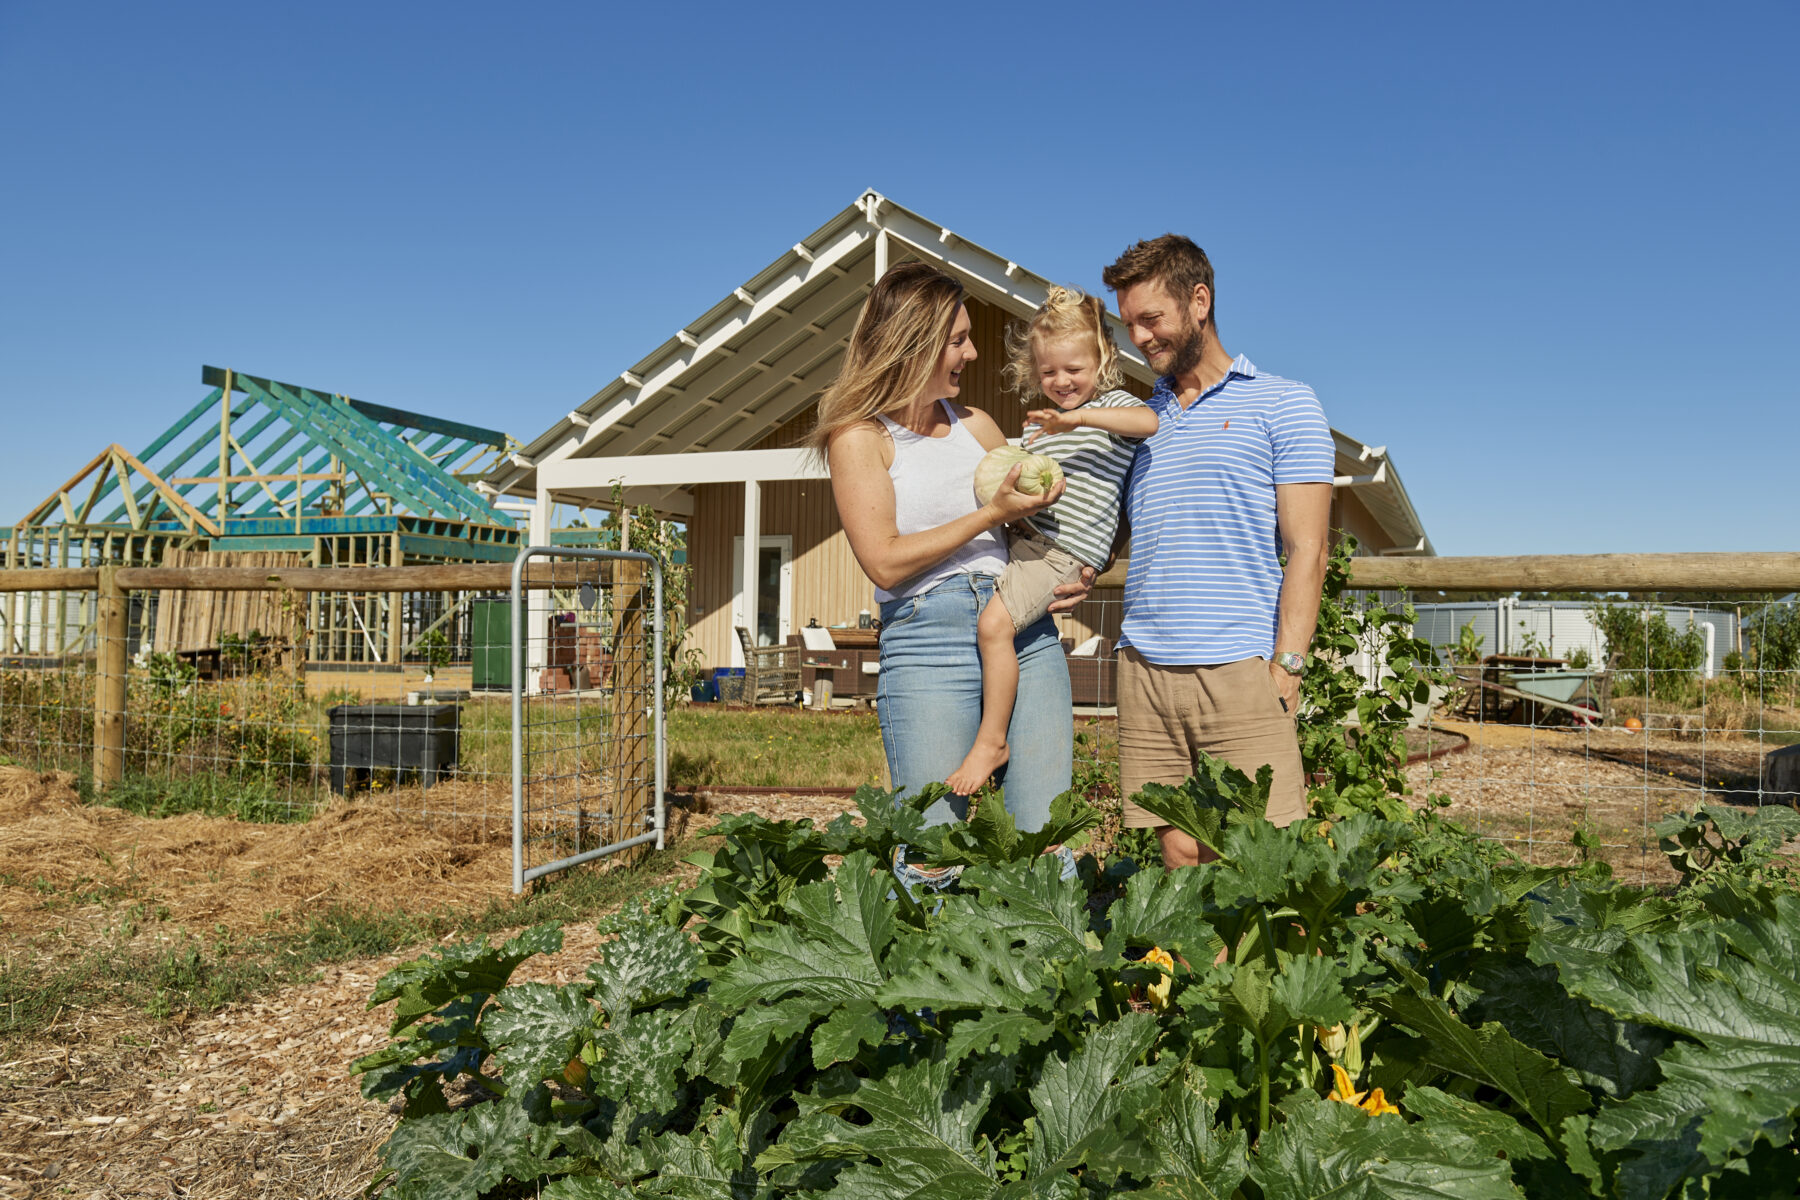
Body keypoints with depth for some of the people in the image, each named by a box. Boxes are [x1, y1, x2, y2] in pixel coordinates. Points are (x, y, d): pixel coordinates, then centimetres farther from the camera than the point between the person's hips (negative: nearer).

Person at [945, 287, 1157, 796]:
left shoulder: (1111, 405, -1)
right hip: (1022, 536, 9)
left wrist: (1075, 417, -32)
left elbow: (1149, 421, -24)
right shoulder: (1039, 422, 19)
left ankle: (991, 741, -11)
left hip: (1063, 548, -9)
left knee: (994, 625, -22)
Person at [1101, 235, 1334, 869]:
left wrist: (1286, 666, -11)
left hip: (1240, 671, -4)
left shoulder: (1282, 403, 5)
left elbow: (1306, 549, -1)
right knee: (1180, 852, 3)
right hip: (1144, 671, 4)